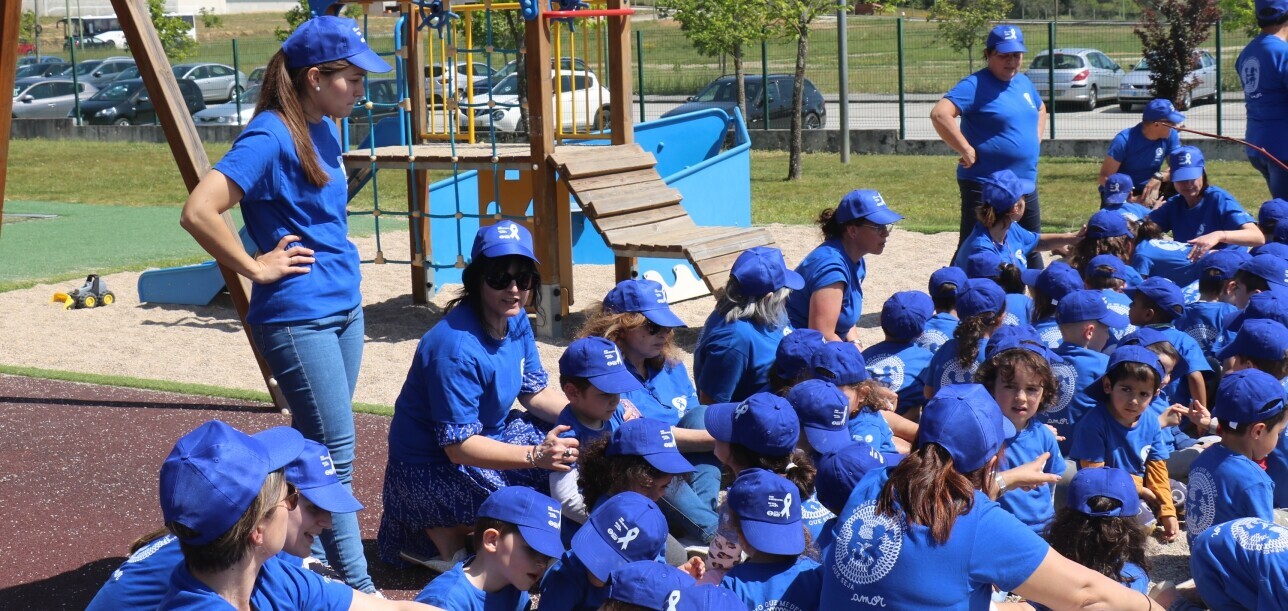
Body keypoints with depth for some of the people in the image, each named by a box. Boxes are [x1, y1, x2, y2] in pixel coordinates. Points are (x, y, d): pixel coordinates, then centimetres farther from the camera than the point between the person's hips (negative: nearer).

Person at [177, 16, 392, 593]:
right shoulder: (270, 137, -17)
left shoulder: (323, 131, 10)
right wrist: (255, 267, -17)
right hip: (297, 315, -9)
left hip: (344, 306, 9)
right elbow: (197, 212, -26)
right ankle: (357, 586, -1)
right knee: (335, 451, -6)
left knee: (315, 444, 15)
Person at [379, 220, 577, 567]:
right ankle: (438, 534, -2)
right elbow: (458, 445, -29)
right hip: (431, 469, -9)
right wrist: (535, 456, -38)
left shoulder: (515, 320, -2)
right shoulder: (457, 348, -29)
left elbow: (535, 392, 6)